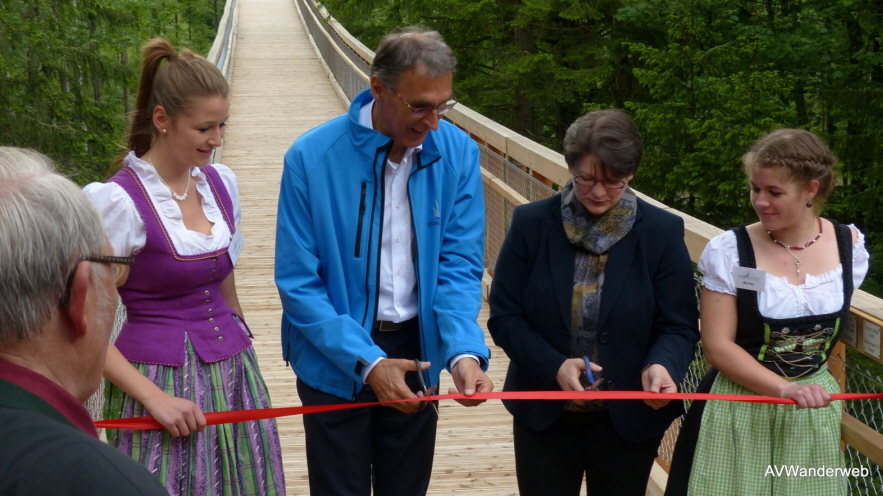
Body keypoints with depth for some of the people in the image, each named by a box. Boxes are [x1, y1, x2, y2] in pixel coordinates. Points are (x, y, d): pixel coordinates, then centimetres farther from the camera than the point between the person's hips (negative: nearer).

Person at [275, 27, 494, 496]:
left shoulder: (457, 153, -10)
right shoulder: (312, 157, -19)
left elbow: (459, 264, -8)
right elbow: (298, 284, -16)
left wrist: (463, 351, -25)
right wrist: (366, 361, -24)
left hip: (414, 352, 3)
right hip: (336, 362, -3)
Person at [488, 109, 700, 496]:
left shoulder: (662, 232, -7)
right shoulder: (531, 223, -6)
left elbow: (679, 327, -7)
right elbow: (504, 315, -6)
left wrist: (661, 366, -29)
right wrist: (554, 366, -22)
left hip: (629, 418, 0)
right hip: (544, 415, 0)